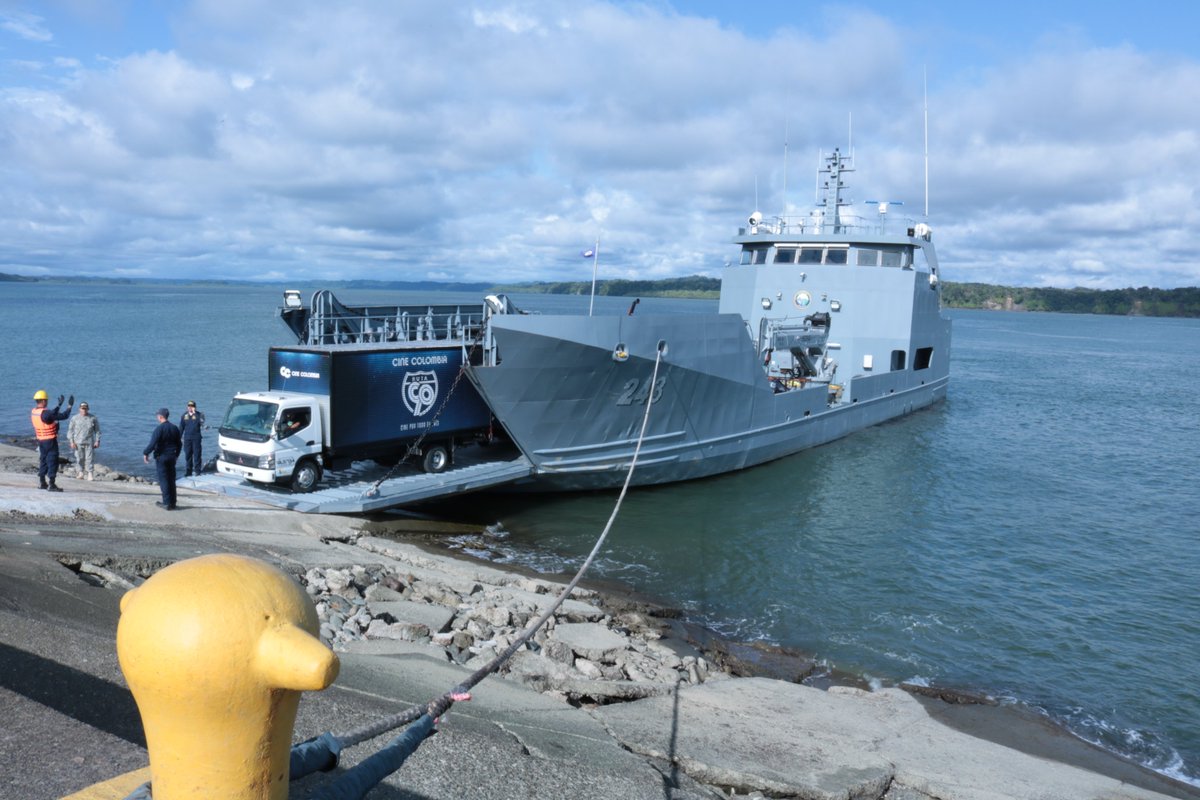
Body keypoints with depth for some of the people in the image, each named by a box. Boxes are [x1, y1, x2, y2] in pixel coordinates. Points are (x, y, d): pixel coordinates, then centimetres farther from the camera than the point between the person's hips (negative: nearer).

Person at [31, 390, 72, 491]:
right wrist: (70, 405, -9)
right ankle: (51, 485, -4)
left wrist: (59, 405, 25)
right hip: (50, 441, -8)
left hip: (40, 440, 8)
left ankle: (42, 483, 27)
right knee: (53, 462, -3)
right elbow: (63, 416, -21)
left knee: (43, 460, 19)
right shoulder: (45, 413, -21)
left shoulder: (33, 412, 5)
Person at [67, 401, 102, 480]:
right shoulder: (74, 418, 5)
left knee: (89, 458, -4)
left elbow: (97, 430, 9)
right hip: (78, 442, 1)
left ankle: (90, 475, -4)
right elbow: (70, 430, 6)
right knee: (79, 458, 0)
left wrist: (97, 441, 3)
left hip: (89, 442, 0)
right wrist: (71, 442, -2)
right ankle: (80, 472, 8)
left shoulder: (93, 418, 5)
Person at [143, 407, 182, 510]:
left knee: (163, 480, -1)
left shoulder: (159, 429, -15)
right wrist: (176, 454, 26)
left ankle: (167, 503, -2)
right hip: (172, 457, 6)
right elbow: (179, 443, 14)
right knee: (171, 480, 11)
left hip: (161, 457, -6)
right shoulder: (174, 428, 7)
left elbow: (152, 444, -20)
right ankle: (172, 503, 14)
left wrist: (145, 453, -6)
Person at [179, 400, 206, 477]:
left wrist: (195, 413, -26)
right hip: (187, 438, 3)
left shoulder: (198, 414, -1)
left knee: (196, 454, -3)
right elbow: (181, 427, 13)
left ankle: (197, 470, 2)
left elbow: (201, 423, -22)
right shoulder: (185, 415, 9)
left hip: (196, 438, -3)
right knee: (187, 455, 7)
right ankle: (188, 471, 14)